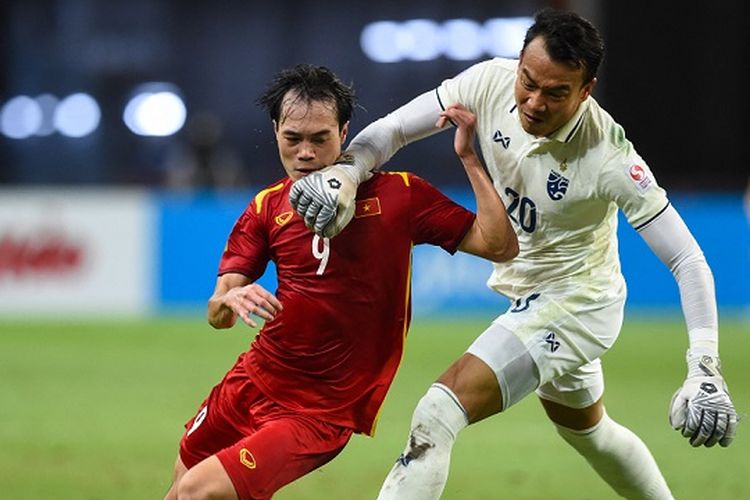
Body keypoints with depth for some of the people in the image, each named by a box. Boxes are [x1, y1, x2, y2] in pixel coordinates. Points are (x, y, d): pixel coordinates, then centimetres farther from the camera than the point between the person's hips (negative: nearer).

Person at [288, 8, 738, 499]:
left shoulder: (608, 158, -30)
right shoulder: (491, 82, -17)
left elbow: (688, 260, -27)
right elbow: (391, 130, -11)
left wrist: (705, 368, -37)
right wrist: (343, 174, -33)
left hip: (576, 303, -8)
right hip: (526, 291, 8)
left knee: (437, 415, -22)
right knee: (586, 429, 30)